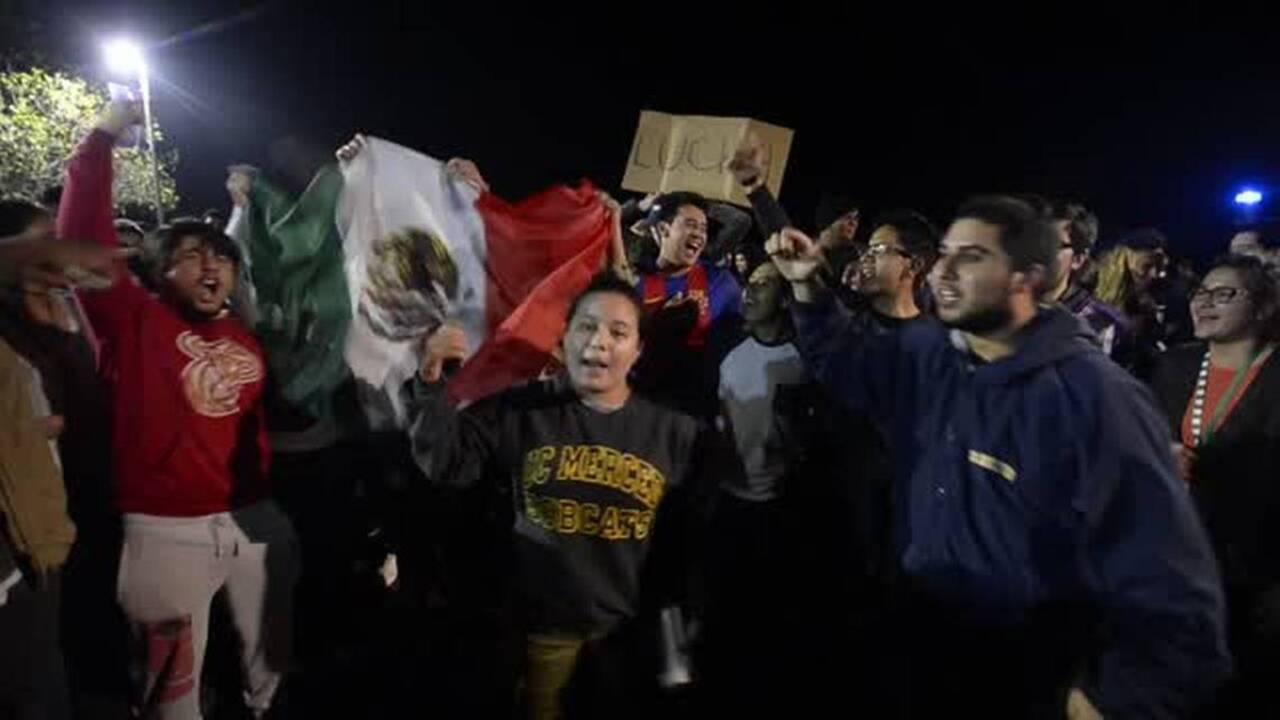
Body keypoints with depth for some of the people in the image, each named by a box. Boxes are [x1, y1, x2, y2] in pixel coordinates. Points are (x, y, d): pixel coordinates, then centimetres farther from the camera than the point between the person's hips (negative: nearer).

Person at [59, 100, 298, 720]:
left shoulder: (247, 343, 9)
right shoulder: (137, 321, -2)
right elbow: (83, 240, -10)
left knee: (272, 661, 19)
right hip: (167, 530, -4)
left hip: (252, 520, 4)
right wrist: (103, 138, -9)